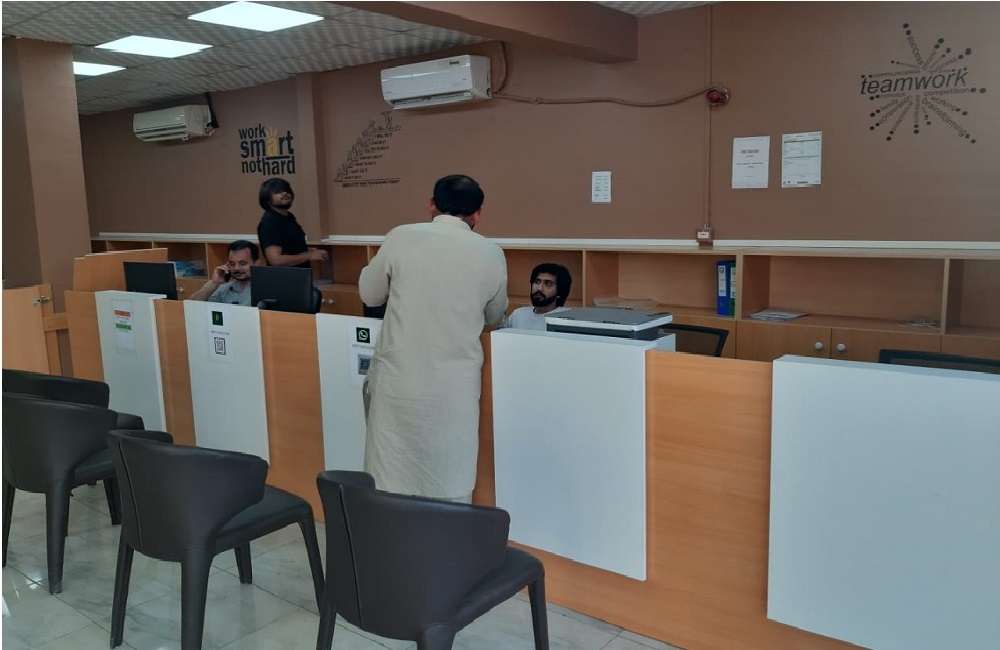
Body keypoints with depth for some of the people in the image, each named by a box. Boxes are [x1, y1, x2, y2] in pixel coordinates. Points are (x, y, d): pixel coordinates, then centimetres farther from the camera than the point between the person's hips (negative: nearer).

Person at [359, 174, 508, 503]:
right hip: (454, 387, 0)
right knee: (451, 489, 10)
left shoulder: (400, 238, -3)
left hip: (397, 382, 0)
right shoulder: (491, 254, 0)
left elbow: (369, 295, 11)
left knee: (390, 484, 11)